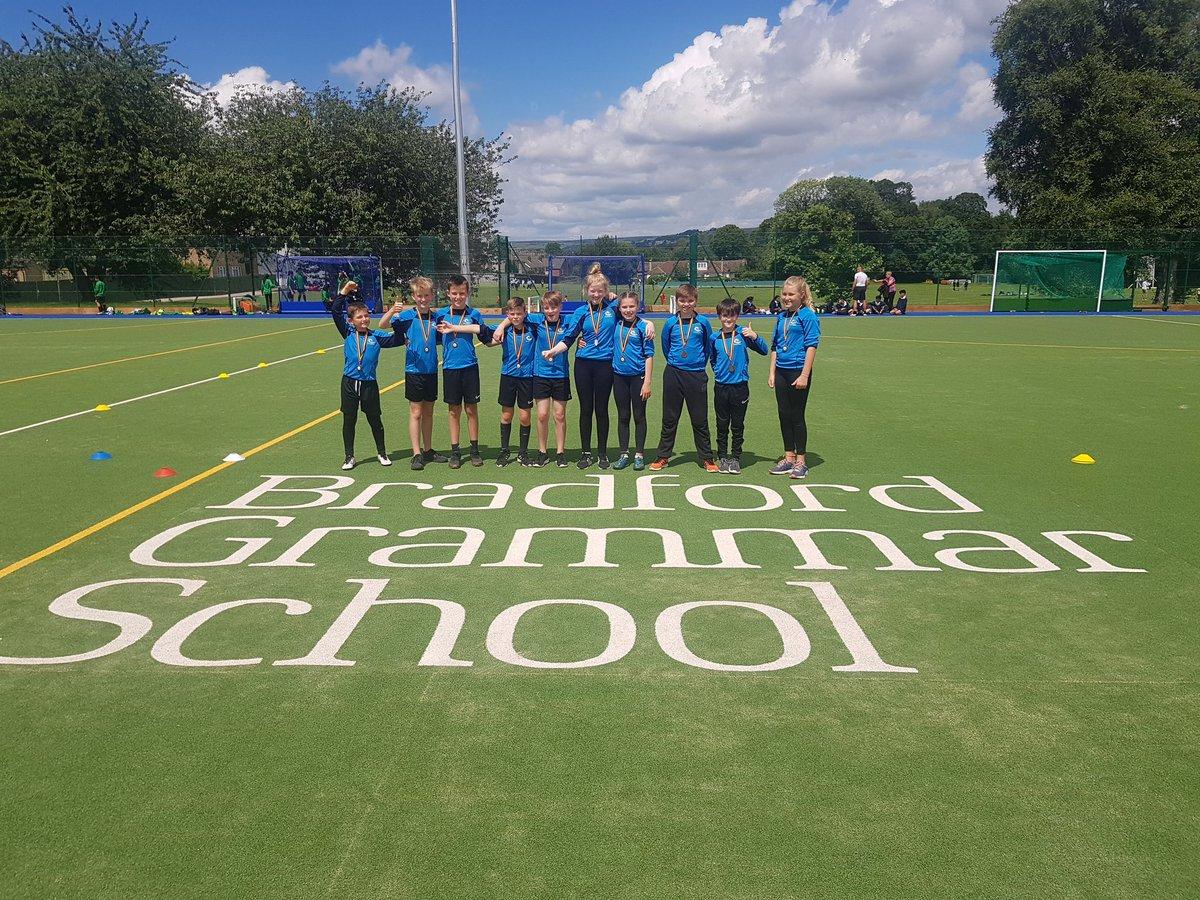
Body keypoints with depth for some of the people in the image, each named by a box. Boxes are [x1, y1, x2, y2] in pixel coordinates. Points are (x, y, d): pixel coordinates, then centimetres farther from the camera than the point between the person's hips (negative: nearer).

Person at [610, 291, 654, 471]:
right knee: (623, 417, 9)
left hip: (638, 376, -4)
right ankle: (624, 454, 17)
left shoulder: (643, 326, -7)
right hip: (619, 376, 4)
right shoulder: (616, 323, 3)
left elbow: (649, 355, -8)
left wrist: (647, 382, -13)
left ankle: (639, 455, 14)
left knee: (639, 417, 5)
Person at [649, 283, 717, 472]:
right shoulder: (671, 323, 1)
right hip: (673, 374, 1)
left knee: (700, 419, 5)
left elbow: (709, 347, 12)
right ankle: (663, 456, 17)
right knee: (669, 419, 8)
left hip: (697, 375, -1)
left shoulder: (703, 322, -1)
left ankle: (706, 458, 14)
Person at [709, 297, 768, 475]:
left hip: (740, 387, -2)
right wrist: (718, 372, 7)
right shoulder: (714, 338, 4)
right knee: (722, 425, 9)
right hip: (721, 387, 2)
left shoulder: (743, 334, -4)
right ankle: (722, 457, 19)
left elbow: (764, 351, -6)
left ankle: (736, 457, 16)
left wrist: (754, 336, -20)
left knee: (738, 425, 6)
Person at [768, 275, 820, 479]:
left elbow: (811, 347, -13)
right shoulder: (782, 317, 12)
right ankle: (789, 457, 21)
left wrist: (804, 375, -17)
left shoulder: (808, 316, -9)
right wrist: (772, 373, 12)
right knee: (784, 416, 10)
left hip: (798, 372, -7)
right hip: (781, 372, 7)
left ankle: (801, 461, 10)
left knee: (797, 416, 0)